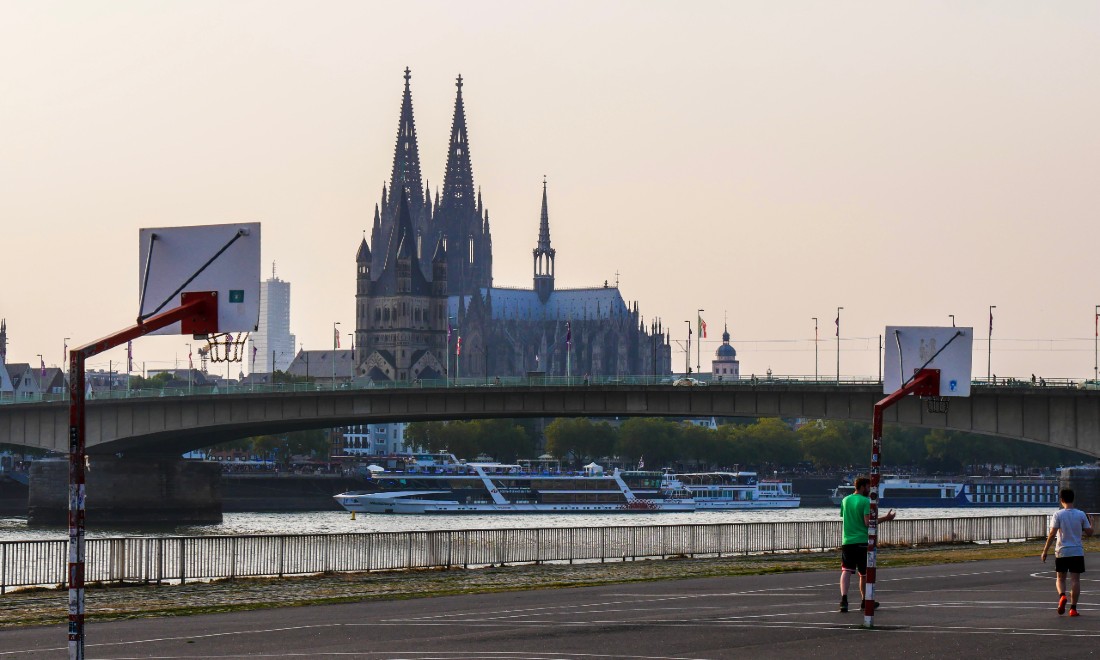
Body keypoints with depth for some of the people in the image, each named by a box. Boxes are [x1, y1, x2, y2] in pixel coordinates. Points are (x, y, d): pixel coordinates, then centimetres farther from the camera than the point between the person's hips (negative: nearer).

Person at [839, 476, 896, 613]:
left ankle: (844, 598, -26)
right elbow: (868, 522, -16)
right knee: (864, 573, 12)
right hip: (862, 542, -4)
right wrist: (885, 518, -10)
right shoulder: (865, 501, -8)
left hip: (847, 541, 4)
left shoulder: (845, 500, 10)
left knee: (846, 571, -6)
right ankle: (865, 600, 26)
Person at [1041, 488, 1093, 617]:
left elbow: (1052, 534, -10)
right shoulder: (1081, 514, 0)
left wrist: (1045, 551, -4)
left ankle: (1062, 596, -16)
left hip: (1062, 552, -1)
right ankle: (1073, 608, 0)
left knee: (1060, 579, 13)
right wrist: (1091, 524, 25)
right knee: (1075, 579, 3)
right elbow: (1089, 532, 3)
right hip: (1077, 552, 1)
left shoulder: (1058, 515, -6)